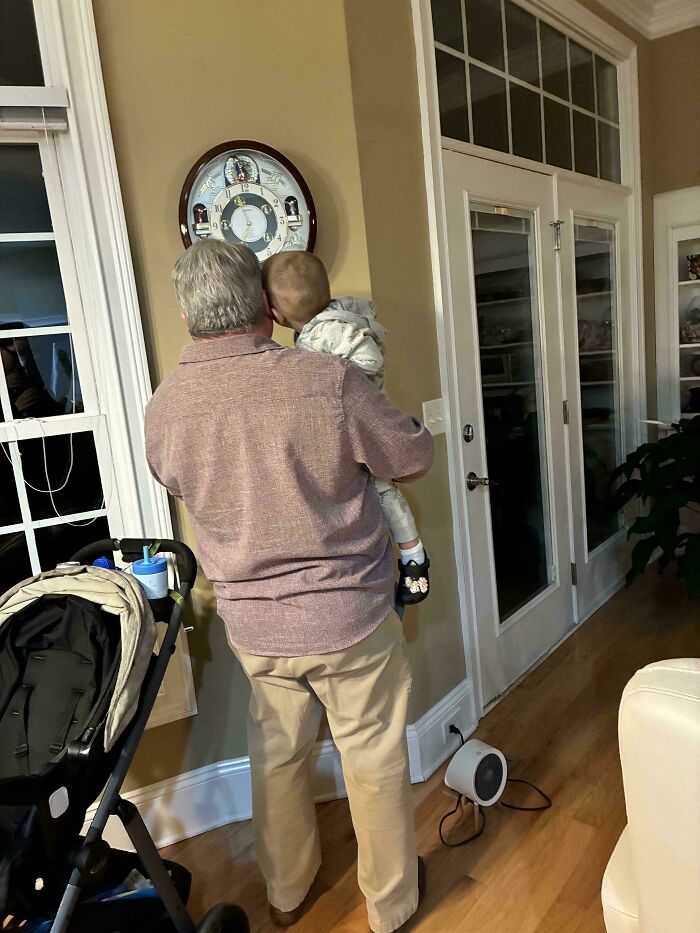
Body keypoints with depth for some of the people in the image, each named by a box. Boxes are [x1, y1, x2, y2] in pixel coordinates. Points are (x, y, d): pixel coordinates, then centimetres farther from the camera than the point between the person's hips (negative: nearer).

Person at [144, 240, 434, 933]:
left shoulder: (161, 408, -8)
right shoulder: (328, 380, -21)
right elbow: (415, 456, -7)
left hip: (252, 625, 4)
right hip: (349, 615, -3)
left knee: (276, 755, 24)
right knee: (373, 760, 16)